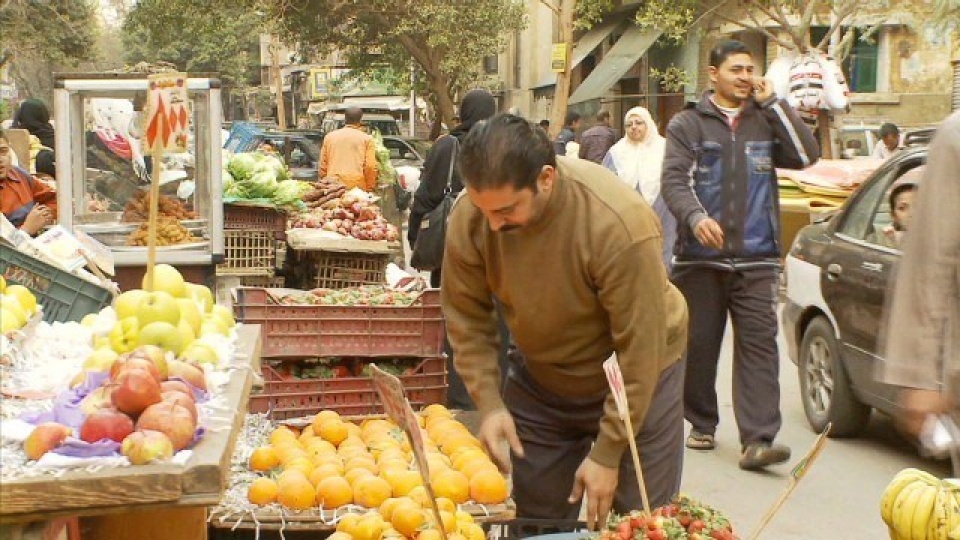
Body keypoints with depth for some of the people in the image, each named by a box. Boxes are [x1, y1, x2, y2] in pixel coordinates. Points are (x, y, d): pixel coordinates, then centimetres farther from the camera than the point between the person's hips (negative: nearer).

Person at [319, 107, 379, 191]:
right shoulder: (366, 139, 3)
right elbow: (370, 167, -3)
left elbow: (323, 165, 14)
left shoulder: (329, 136, 13)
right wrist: (369, 188, 5)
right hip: (357, 186, -3)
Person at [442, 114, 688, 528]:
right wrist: (488, 403, -16)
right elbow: (466, 317, -7)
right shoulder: (470, 215, -21)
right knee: (537, 523, 11)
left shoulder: (620, 223, -34)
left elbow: (640, 350, -26)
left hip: (637, 381, -3)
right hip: (540, 380, 4)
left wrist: (607, 455, -21)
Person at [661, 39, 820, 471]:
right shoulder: (687, 124, 4)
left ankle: (757, 441, -12)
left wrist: (773, 103, -2)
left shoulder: (766, 122, 13)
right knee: (699, 345, 7)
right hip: (700, 256, -1)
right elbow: (673, 180, -8)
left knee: (759, 345, -8)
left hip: (756, 259, 2)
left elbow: (806, 155, -1)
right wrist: (696, 217, -27)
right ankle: (702, 425, 24)